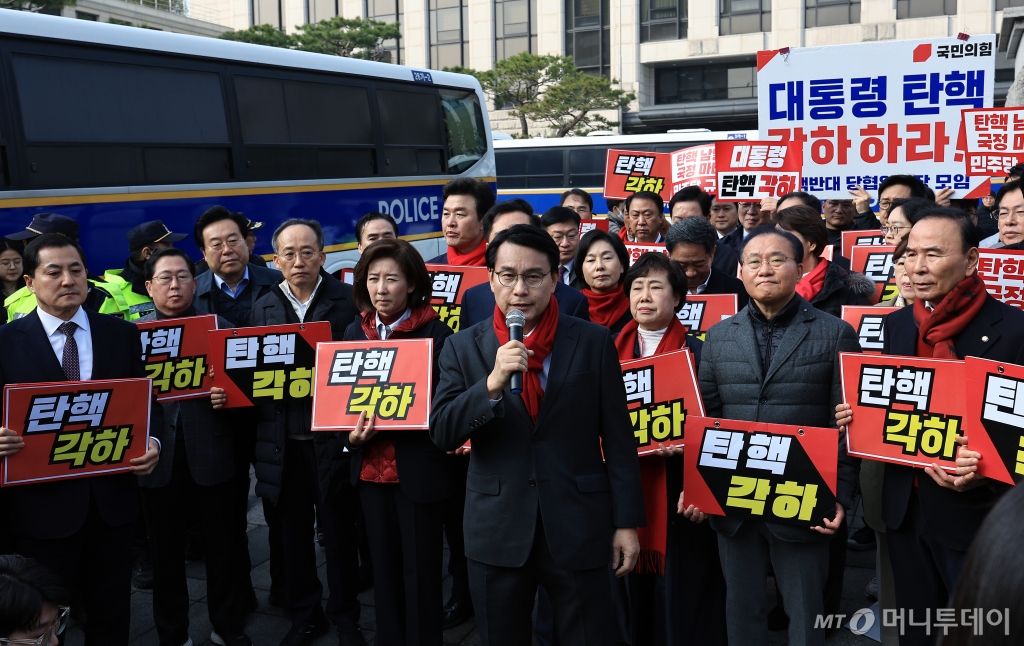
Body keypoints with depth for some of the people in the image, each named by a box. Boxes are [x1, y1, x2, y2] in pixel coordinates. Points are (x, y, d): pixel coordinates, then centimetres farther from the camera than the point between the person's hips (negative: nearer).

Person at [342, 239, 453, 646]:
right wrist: (351, 436, -9)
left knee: (420, 571, 5)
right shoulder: (355, 333, 7)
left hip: (418, 470, -5)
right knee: (384, 567, 15)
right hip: (371, 468, 5)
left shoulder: (436, 333, -9)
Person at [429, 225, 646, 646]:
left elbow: (618, 439, 0)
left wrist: (626, 521, -1)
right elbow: (441, 434, -8)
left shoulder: (593, 342, -2)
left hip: (579, 528, -1)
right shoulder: (464, 348, 0)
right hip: (497, 532, 2)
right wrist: (492, 383, -22)